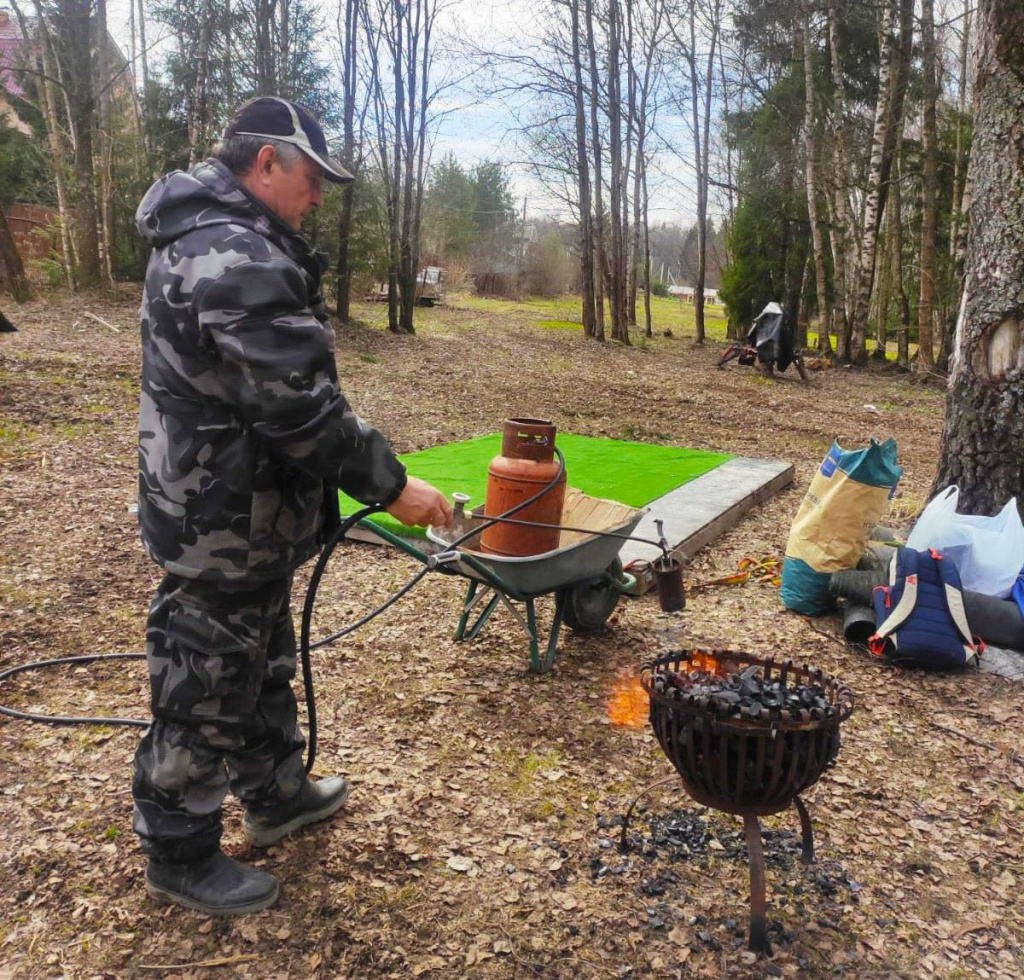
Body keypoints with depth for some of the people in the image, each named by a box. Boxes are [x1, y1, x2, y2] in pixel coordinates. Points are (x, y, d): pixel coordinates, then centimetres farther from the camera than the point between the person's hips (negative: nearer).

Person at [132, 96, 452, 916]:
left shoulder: (205, 237, 13)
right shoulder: (238, 258, -24)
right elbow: (300, 408, -29)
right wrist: (391, 486, -20)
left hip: (233, 509, 11)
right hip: (226, 523, -11)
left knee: (263, 666, 24)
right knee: (206, 692, 6)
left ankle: (278, 795, 43)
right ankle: (180, 857, 25)